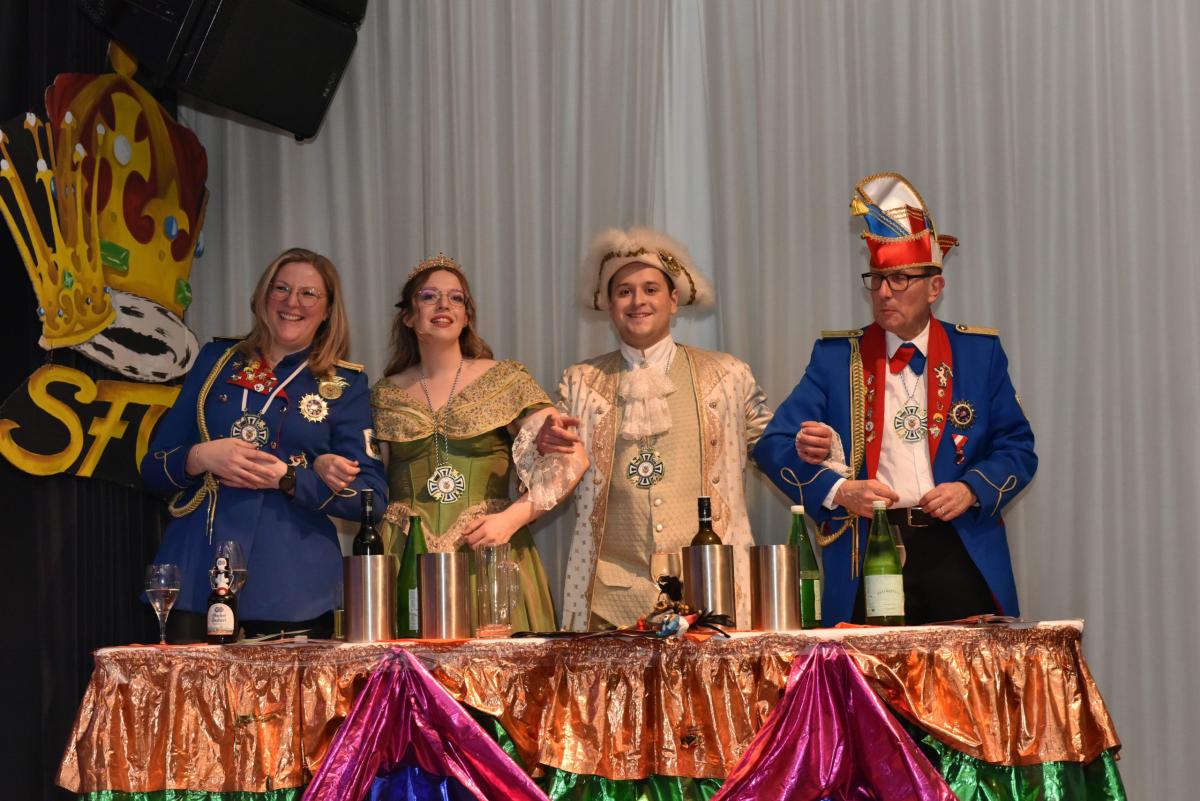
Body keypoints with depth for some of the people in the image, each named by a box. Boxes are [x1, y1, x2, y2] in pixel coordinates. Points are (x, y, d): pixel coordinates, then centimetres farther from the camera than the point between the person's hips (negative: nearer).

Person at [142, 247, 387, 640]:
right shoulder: (217, 360, 14)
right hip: (197, 575, 1)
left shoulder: (345, 384, 8)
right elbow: (153, 467, 13)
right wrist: (201, 457, -8)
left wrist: (286, 477, -11)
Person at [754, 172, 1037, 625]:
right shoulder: (835, 358, 8)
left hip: (960, 553, 1)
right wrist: (837, 490, -14)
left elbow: (1017, 448, 10)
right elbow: (774, 444, 3)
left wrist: (971, 489, -10)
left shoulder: (979, 353, 10)